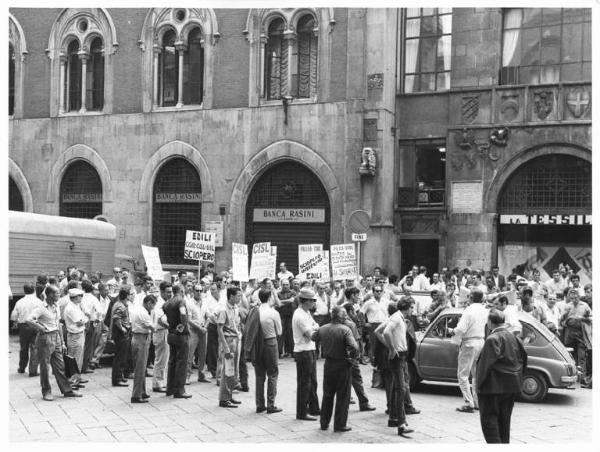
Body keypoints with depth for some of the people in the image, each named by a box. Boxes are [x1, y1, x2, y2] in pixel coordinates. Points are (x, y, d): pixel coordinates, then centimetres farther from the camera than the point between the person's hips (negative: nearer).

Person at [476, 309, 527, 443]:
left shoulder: (493, 339, -18)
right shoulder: (514, 337, 6)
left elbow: (486, 363, -20)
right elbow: (523, 358, 12)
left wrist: (480, 383, -11)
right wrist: (518, 378, 18)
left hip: (494, 386, -8)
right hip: (512, 385, 8)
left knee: (488, 418, 0)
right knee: (504, 420, 17)